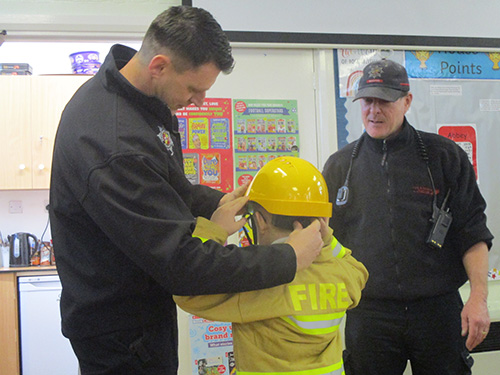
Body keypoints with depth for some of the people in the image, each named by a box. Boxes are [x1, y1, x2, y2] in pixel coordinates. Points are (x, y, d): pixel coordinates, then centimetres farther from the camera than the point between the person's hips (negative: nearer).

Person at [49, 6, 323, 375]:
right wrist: (290, 258, -24)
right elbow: (184, 264, -32)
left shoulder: (119, 89, -2)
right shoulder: (116, 147, -34)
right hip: (121, 334, -9)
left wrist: (215, 202, 2)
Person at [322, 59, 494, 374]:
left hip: (438, 310, -1)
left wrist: (479, 298, -7)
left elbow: (473, 233, 2)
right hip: (368, 314, 1)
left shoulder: (445, 156, 3)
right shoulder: (339, 166, 8)